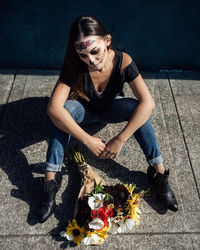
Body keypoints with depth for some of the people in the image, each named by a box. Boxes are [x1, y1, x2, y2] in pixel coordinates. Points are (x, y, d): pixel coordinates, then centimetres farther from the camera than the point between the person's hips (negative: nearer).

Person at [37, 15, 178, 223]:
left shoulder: (122, 61, -28)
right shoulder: (73, 67, -28)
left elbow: (148, 103, -36)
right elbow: (53, 108, -39)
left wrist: (120, 139, -41)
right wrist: (88, 140, -43)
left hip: (111, 109, 0)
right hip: (84, 110, 0)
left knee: (134, 107, -31)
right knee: (65, 109, -33)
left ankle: (158, 171, -21)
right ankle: (51, 177, -25)